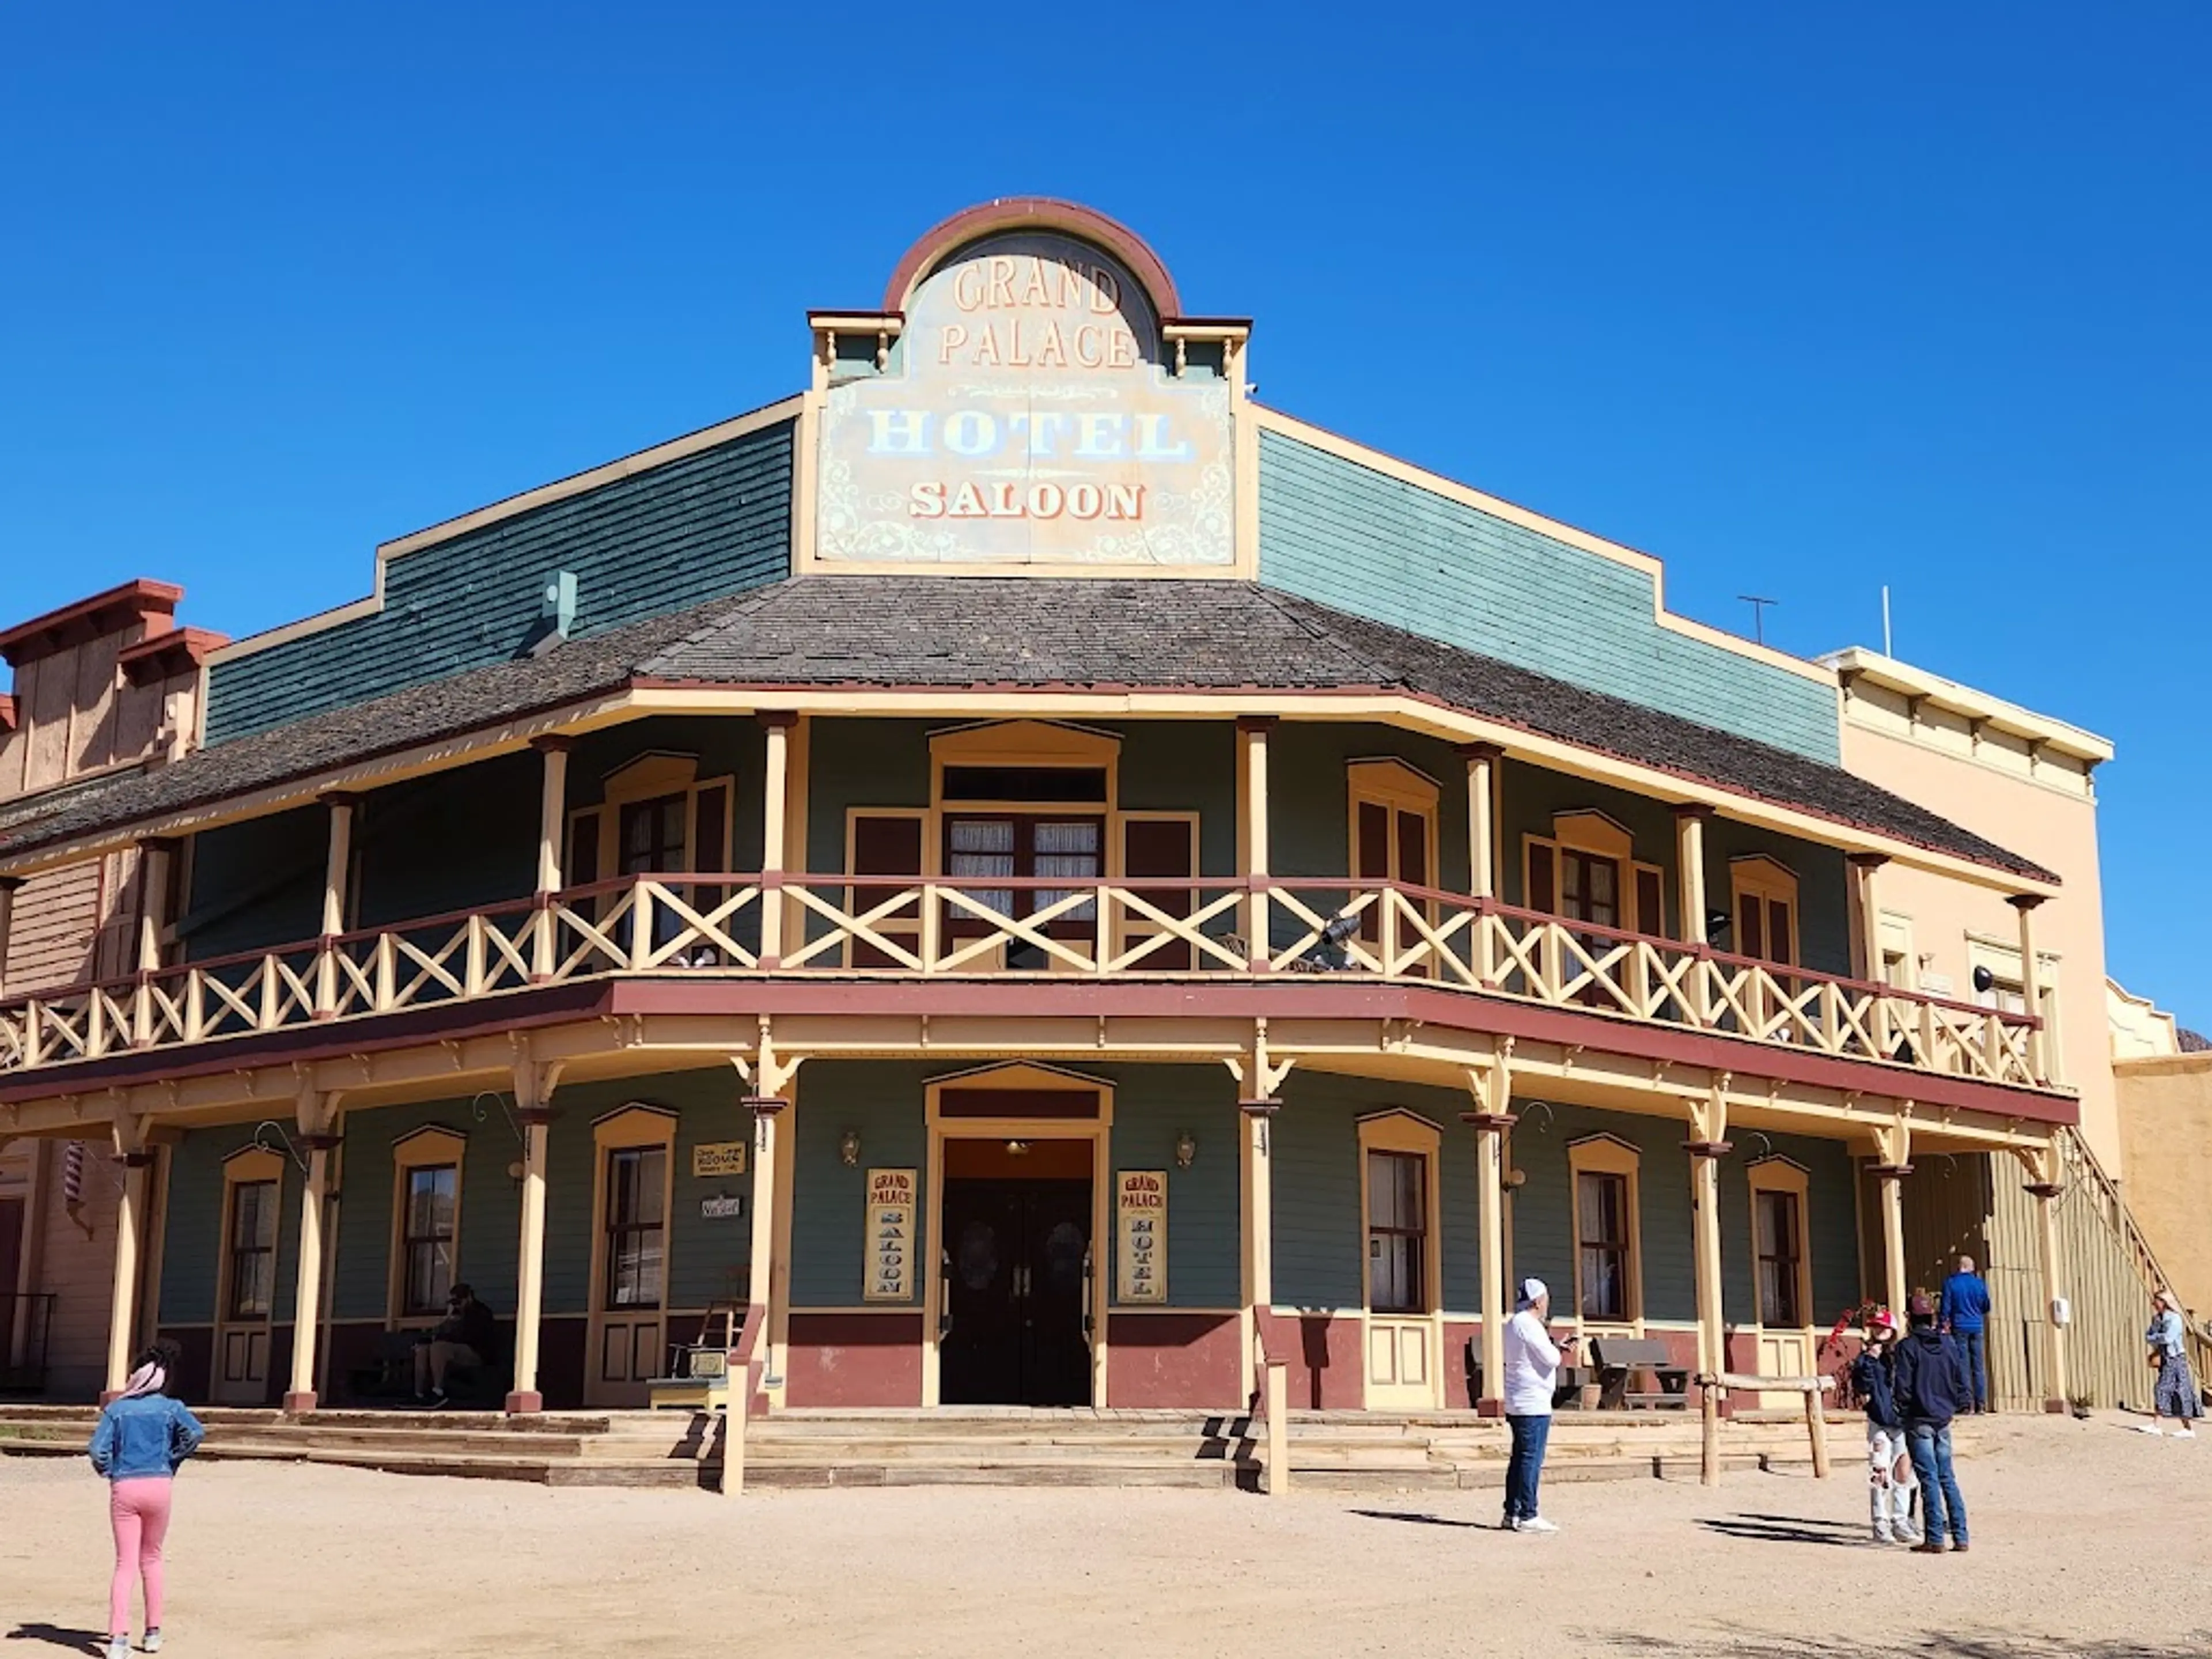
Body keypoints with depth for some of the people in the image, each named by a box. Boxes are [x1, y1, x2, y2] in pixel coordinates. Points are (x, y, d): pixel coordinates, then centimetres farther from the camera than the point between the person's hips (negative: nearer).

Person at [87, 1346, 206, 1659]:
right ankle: (153, 1632, 20)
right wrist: (173, 1460, 2)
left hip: (124, 1488, 0)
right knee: (152, 1558, 18)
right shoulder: (171, 1407, 6)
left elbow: (97, 1449, -5)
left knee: (125, 1564, 1)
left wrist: (110, 1472, 11)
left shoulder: (116, 1408, 6)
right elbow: (196, 1433, -10)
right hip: (159, 1485, 0)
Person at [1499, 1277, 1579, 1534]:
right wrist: (1557, 1350, 4)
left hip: (1517, 1404, 10)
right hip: (1533, 1404, -10)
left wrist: (1556, 1348, 16)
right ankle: (1527, 1516, -8)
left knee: (1520, 1458, 12)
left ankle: (1512, 1513, 14)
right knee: (1531, 1459, -8)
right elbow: (1551, 1359, -17)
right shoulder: (1529, 1325, -15)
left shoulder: (1513, 1324, 17)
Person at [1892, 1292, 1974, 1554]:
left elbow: (1902, 1386, -12)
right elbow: (1962, 1378, 6)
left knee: (1929, 1479, -3)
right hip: (1944, 1420, 5)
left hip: (1919, 1421, -5)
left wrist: (1903, 1410, 4)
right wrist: (1962, 1403, 17)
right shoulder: (1950, 1344, 4)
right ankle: (1960, 1537, 10)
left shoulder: (1908, 1346, -11)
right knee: (1947, 1478, 12)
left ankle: (1935, 1539, -2)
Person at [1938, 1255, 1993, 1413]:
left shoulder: (1950, 1283, -3)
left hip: (1959, 1328, -2)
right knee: (1979, 1368, 5)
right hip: (1977, 1328, 2)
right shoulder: (1979, 1283, 2)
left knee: (1963, 1368, 0)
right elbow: (1986, 1307, 9)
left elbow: (1945, 1308, -3)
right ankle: (1981, 1404, 3)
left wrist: (1944, 1324, 7)